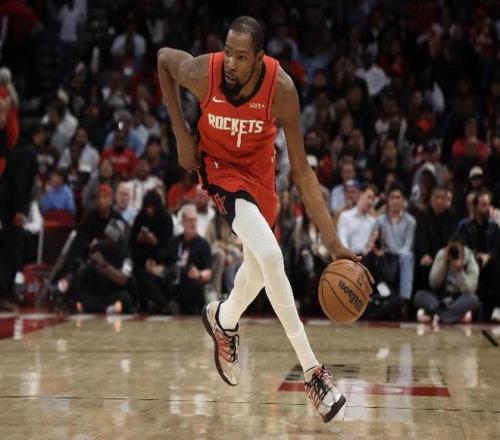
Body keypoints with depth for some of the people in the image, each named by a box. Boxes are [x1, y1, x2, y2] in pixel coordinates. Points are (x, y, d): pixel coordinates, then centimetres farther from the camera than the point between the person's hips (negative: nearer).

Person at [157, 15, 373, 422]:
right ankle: (311, 368, -16)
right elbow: (163, 57, -6)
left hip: (258, 166, 3)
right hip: (217, 163, -3)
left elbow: (302, 172, -24)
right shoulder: (203, 72, -31)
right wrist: (181, 132, -9)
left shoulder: (281, 88, -30)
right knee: (270, 255, -23)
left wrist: (334, 242, -27)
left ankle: (224, 320, 49)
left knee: (261, 263, 16)